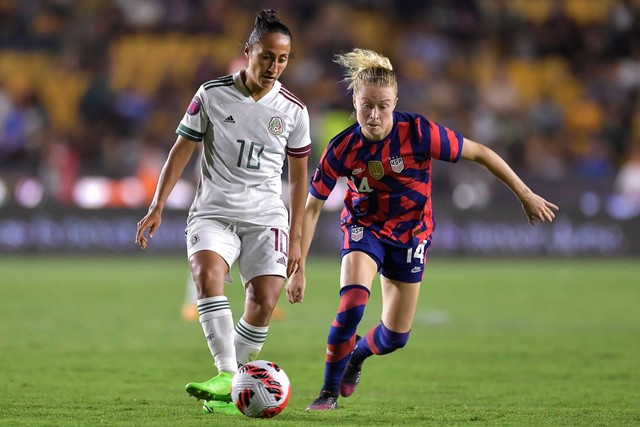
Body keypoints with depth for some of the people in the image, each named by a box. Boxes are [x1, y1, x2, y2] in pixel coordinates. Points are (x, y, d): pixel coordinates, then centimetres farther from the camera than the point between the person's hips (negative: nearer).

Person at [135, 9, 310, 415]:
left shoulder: (293, 110, 2)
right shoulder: (213, 94, -2)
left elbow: (299, 174, 12)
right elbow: (182, 150, 5)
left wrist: (296, 237, 11)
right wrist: (157, 207, -1)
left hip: (266, 217, 1)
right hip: (213, 211, -1)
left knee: (265, 302, -14)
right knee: (207, 273, -29)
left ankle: (229, 385, 3)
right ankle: (226, 375, -33)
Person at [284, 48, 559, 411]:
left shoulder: (419, 133, -27)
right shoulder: (342, 149, -21)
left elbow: (481, 153, -16)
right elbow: (312, 208, -11)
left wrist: (526, 196, -11)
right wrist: (298, 268, -13)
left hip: (411, 234, 1)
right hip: (364, 228, -1)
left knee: (395, 337, 6)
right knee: (352, 307, -26)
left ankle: (357, 354, 42)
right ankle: (329, 392, -7)